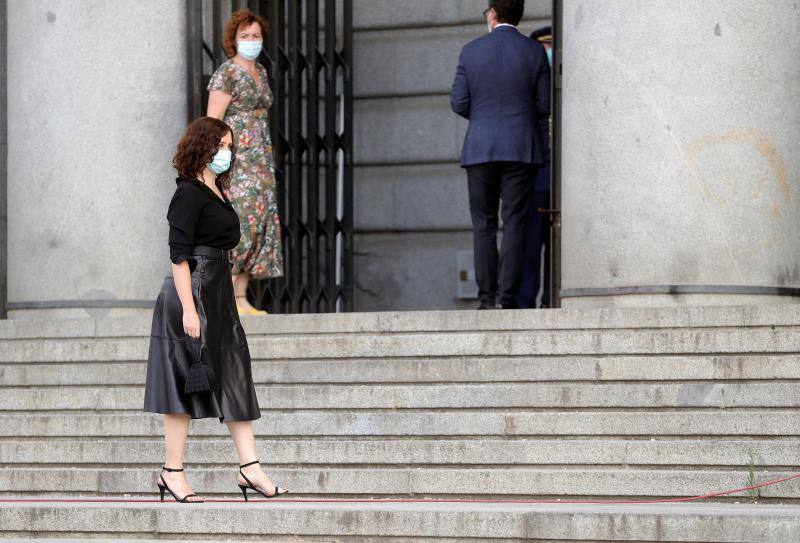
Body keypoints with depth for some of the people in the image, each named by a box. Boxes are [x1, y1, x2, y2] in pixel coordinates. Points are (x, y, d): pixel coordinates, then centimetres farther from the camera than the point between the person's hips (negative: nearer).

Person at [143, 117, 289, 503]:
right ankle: (173, 472, 3)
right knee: (187, 383, -4)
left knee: (236, 377, 5)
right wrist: (188, 308, -23)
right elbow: (179, 254, -17)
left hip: (218, 294, 9)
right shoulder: (189, 193, -11)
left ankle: (249, 468, 6)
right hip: (193, 293, -9)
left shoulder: (216, 192, 17)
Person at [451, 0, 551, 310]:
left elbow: (459, 103, 0)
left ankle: (487, 297, -2)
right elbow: (544, 105, 2)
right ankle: (508, 296, -8)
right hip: (521, 148, 0)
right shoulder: (535, 52, 1)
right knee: (514, 222, 0)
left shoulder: (471, 51, 1)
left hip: (480, 148, 0)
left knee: (483, 224, 5)